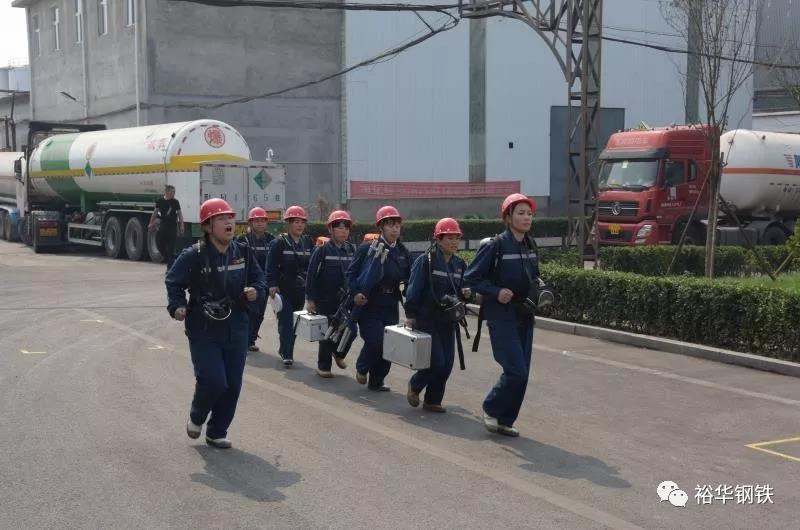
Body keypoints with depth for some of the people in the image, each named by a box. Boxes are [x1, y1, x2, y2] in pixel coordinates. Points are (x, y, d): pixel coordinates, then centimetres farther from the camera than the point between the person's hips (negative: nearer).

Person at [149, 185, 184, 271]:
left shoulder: (175, 202, -2)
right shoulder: (160, 201, 3)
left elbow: (179, 214, -1)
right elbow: (155, 213, 13)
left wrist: (181, 226, -9)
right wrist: (151, 223, 13)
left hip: (172, 226, -3)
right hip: (162, 225, 3)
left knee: (170, 247, -3)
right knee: (159, 244, 1)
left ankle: (170, 267, 3)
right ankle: (168, 261, 23)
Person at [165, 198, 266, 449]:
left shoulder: (242, 253, 1)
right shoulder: (193, 256, -12)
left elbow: (259, 278, 13)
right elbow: (174, 282, -1)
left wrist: (256, 291, -8)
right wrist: (177, 306, -15)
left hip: (236, 330, 5)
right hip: (204, 331, -5)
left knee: (232, 385, 7)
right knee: (213, 381, -13)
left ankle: (217, 432, 26)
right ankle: (196, 417, 20)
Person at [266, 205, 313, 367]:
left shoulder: (308, 242, 9)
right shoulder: (279, 243, -5)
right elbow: (271, 266, -8)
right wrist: (272, 285, -16)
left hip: (300, 290, 5)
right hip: (284, 288, -5)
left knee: (294, 322, 11)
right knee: (286, 321, -7)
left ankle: (284, 350, 26)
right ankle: (287, 355, -4)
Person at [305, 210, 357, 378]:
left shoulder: (352, 250, 5)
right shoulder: (322, 250, -7)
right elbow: (312, 274, -7)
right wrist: (310, 299, -9)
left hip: (347, 300, 4)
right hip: (326, 300, -4)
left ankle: (338, 353, 30)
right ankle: (323, 366, 20)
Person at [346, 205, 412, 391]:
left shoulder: (404, 253, 9)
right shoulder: (367, 249, -4)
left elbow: (409, 279, 11)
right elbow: (351, 273, -4)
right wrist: (355, 293, -19)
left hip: (391, 307, 5)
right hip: (369, 305, -5)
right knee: (375, 341, -15)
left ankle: (376, 381, 21)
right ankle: (362, 368, 15)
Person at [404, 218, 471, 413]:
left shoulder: (460, 264, 10)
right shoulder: (426, 260, -9)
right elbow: (414, 289, -10)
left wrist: (465, 294, -3)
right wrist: (410, 315, -12)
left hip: (448, 321, 6)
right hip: (426, 319, -6)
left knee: (447, 364, 4)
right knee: (436, 361, -10)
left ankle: (433, 400, 18)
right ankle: (414, 386, 17)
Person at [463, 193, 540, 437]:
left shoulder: (530, 246, 9)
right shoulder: (495, 245, -12)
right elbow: (471, 277, -9)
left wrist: (536, 290, 5)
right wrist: (496, 292, -20)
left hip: (525, 316, 7)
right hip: (501, 316, -7)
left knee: (522, 373, 7)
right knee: (516, 371, -13)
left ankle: (504, 421, 20)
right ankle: (491, 409, 10)